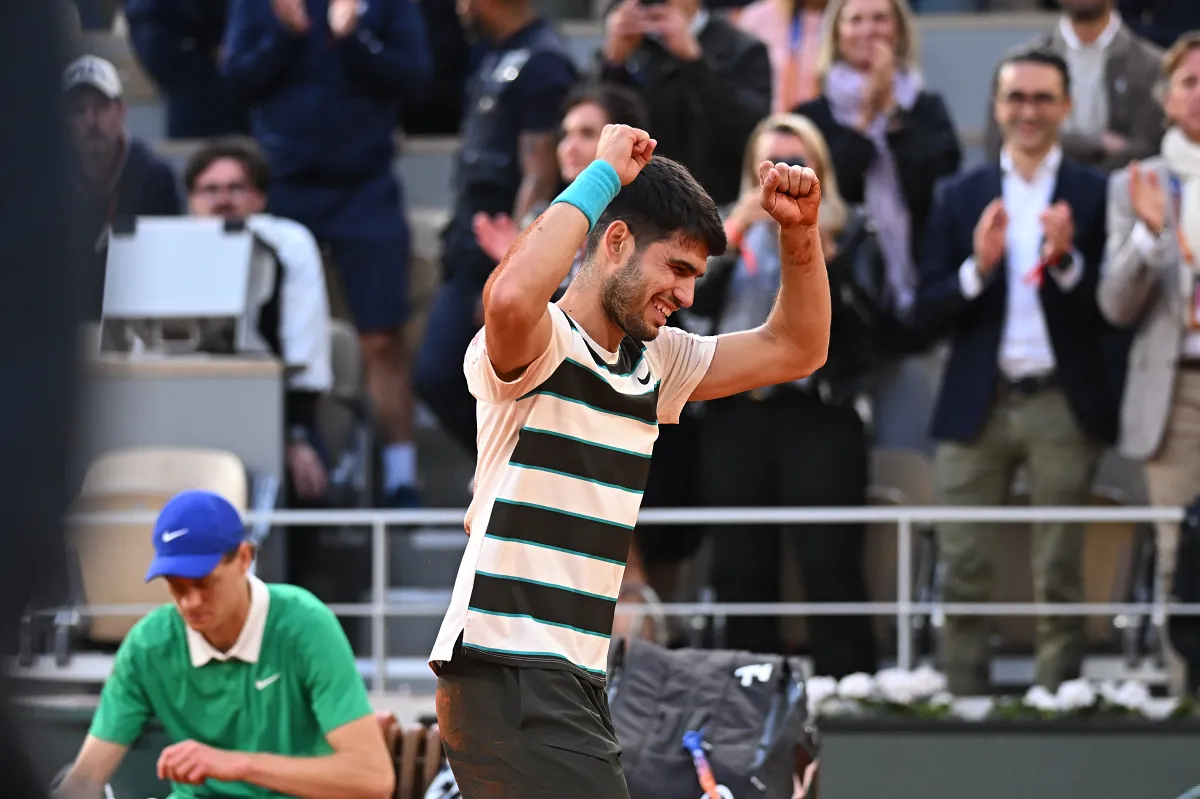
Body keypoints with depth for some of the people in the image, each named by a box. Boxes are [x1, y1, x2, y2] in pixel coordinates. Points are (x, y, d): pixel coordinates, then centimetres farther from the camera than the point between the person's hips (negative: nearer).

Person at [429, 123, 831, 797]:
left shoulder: (656, 362, 16)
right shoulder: (539, 345, -9)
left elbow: (796, 350, 22)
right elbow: (512, 296, -34)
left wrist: (801, 231, 6)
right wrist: (602, 177, -23)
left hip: (578, 684, 9)